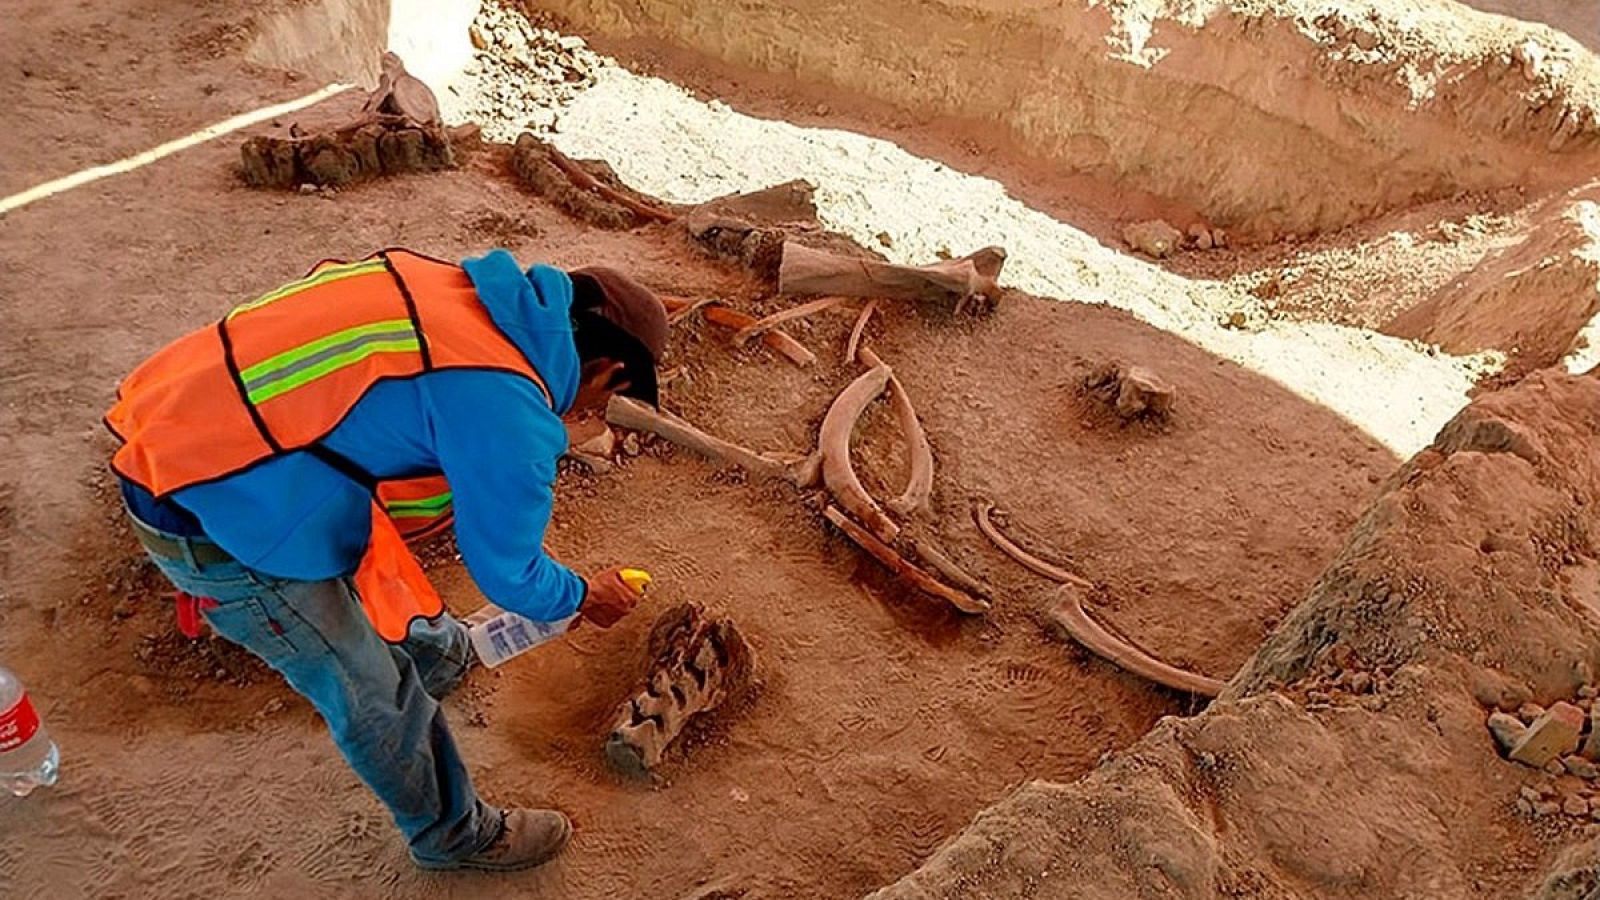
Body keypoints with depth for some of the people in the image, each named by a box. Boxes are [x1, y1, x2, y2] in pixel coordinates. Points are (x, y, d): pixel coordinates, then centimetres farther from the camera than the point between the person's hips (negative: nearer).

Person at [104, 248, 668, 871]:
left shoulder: (460, 291, 1)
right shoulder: (508, 415, -24)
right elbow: (506, 572, -9)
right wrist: (582, 598, 11)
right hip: (215, 516, -9)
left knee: (365, 571, 32)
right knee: (373, 697, 9)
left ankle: (433, 653, 60)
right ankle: (456, 835, 32)